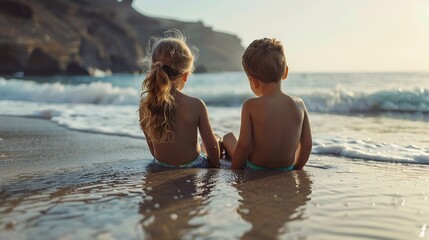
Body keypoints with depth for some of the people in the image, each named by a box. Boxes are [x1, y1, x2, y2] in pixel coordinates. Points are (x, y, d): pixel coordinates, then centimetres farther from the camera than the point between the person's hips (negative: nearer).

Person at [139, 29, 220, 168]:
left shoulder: (144, 106, -11)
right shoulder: (196, 106, -21)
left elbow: (151, 146, 1)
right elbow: (211, 146, -12)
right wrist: (214, 166, 8)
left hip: (161, 169, 5)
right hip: (192, 167, -4)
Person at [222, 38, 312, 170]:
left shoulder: (250, 106, -20)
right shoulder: (298, 104, -9)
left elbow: (244, 145, -19)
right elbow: (307, 144, -2)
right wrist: (296, 168, 14)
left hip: (254, 172, -3)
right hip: (286, 172, 3)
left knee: (228, 137, 20)